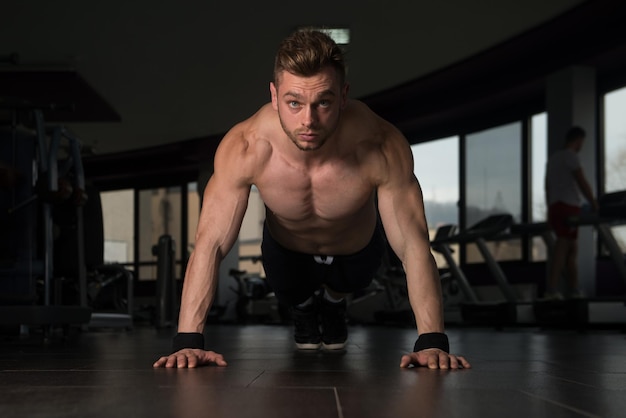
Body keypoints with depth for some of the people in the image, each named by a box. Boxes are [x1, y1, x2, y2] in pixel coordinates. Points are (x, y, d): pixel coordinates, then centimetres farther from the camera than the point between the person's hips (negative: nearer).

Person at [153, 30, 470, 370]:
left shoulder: (380, 147, -41)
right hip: (286, 252, 0)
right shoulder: (245, 148, -40)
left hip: (357, 251, 1)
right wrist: (188, 341, -41)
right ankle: (304, 308, 52)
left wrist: (432, 341, -40)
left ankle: (333, 303, 59)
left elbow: (413, 245, -34)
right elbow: (210, 244, -35)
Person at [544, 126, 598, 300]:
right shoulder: (571, 156, -6)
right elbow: (582, 183, -11)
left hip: (555, 207, 9)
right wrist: (595, 205, -6)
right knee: (562, 249, -10)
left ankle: (575, 292, 10)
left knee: (572, 250, 11)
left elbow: (547, 187, 20)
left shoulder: (553, 158, 20)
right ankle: (551, 291, -14)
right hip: (569, 207, -8)